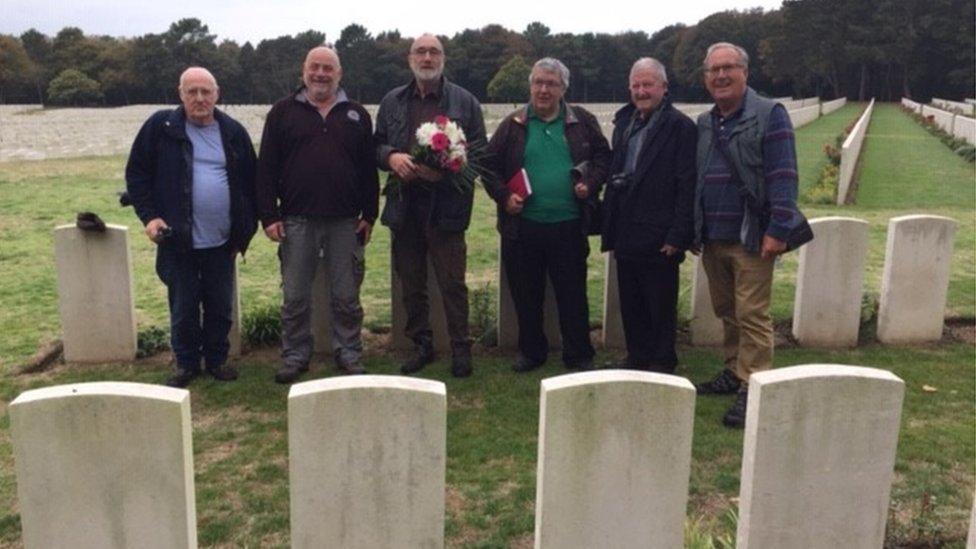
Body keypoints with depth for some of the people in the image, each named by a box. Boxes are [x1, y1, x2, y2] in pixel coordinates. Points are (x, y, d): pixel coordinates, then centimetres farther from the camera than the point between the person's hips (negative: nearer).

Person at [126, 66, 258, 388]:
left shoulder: (233, 132, 4)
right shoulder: (160, 127, -3)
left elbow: (249, 184, 9)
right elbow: (136, 174, 1)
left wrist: (245, 232, 8)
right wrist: (149, 216, -10)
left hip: (222, 242, 2)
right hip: (178, 241, -2)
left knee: (221, 307, 12)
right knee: (183, 308, 8)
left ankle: (217, 359, 29)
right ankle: (186, 364, 25)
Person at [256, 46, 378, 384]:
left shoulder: (356, 115, 10)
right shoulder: (283, 112, 6)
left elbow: (369, 169, 9)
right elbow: (266, 168, 2)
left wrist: (369, 215, 3)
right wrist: (268, 216, -5)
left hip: (345, 222, 1)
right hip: (296, 220, 0)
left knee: (346, 296, 6)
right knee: (295, 296, 6)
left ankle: (349, 355, 19)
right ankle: (294, 357, 19)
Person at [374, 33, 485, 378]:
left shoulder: (464, 101, 4)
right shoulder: (392, 102, 14)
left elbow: (479, 151, 1)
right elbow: (377, 145, 14)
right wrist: (391, 157, -9)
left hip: (446, 207, -3)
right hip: (404, 206, 4)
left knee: (452, 283, -1)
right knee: (411, 283, 11)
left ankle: (460, 348, 12)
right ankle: (421, 345, 24)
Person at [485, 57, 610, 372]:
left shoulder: (582, 122, 7)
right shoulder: (513, 125, 6)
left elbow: (603, 156, 12)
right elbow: (490, 165, 9)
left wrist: (590, 184, -6)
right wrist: (503, 196, -6)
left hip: (569, 226, -1)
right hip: (522, 226, 1)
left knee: (572, 293, 6)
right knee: (526, 294, 10)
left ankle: (578, 355, 19)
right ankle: (531, 351, 27)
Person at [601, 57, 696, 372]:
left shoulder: (680, 127, -8)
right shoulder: (624, 123, 13)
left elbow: (687, 187, -12)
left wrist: (678, 236, -17)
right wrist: (610, 229, 10)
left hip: (659, 238, -6)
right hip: (627, 236, 6)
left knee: (661, 306, 6)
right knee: (630, 303, 14)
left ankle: (662, 362, 19)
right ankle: (637, 357, 27)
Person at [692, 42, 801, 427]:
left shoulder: (769, 115, -5)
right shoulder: (703, 124, 14)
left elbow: (783, 176, -12)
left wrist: (778, 229, -19)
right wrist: (693, 230, 14)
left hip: (751, 238, -6)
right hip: (713, 237, 6)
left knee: (752, 316, -5)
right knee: (726, 313, 15)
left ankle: (752, 388, 1)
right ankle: (734, 373, 27)